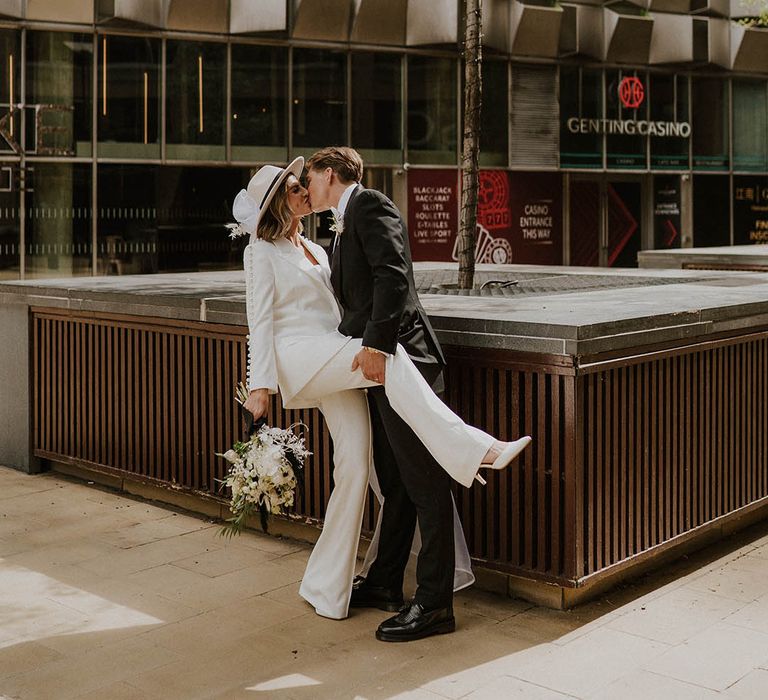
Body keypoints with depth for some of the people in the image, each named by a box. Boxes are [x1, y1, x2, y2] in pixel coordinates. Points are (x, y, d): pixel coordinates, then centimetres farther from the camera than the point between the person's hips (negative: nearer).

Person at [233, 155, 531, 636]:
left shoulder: (314, 249, 26)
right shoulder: (262, 252, 6)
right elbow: (260, 320, -3)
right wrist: (260, 384, -10)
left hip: (338, 362, 7)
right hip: (299, 357, -7)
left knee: (356, 467, -6)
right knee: (389, 357, -32)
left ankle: (326, 588, 4)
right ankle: (472, 450, -38)